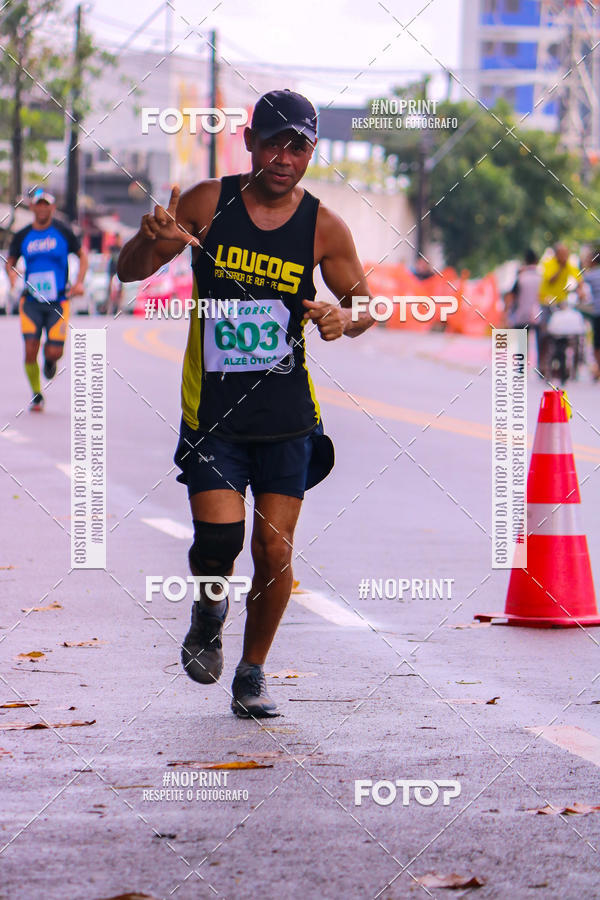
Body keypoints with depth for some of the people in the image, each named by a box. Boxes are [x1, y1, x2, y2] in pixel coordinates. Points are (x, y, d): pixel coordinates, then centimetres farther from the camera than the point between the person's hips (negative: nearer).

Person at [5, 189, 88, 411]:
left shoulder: (63, 232, 0)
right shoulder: (22, 236, 4)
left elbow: (82, 255, 11)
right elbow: (10, 262, 16)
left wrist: (79, 282, -4)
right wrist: (12, 275, -8)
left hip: (58, 302, -1)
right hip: (31, 302, 1)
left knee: (54, 353, -7)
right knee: (30, 350, -12)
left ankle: (49, 360, 33)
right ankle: (36, 395, 8)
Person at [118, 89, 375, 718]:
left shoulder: (323, 228, -3)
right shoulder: (208, 202, -4)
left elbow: (364, 302, 6)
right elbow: (129, 271, 0)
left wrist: (345, 319, -18)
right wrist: (153, 242, -23)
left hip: (287, 413, 1)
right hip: (212, 411, -1)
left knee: (274, 553, -1)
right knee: (217, 541, -14)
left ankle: (252, 673, 20)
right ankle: (209, 611, 20)